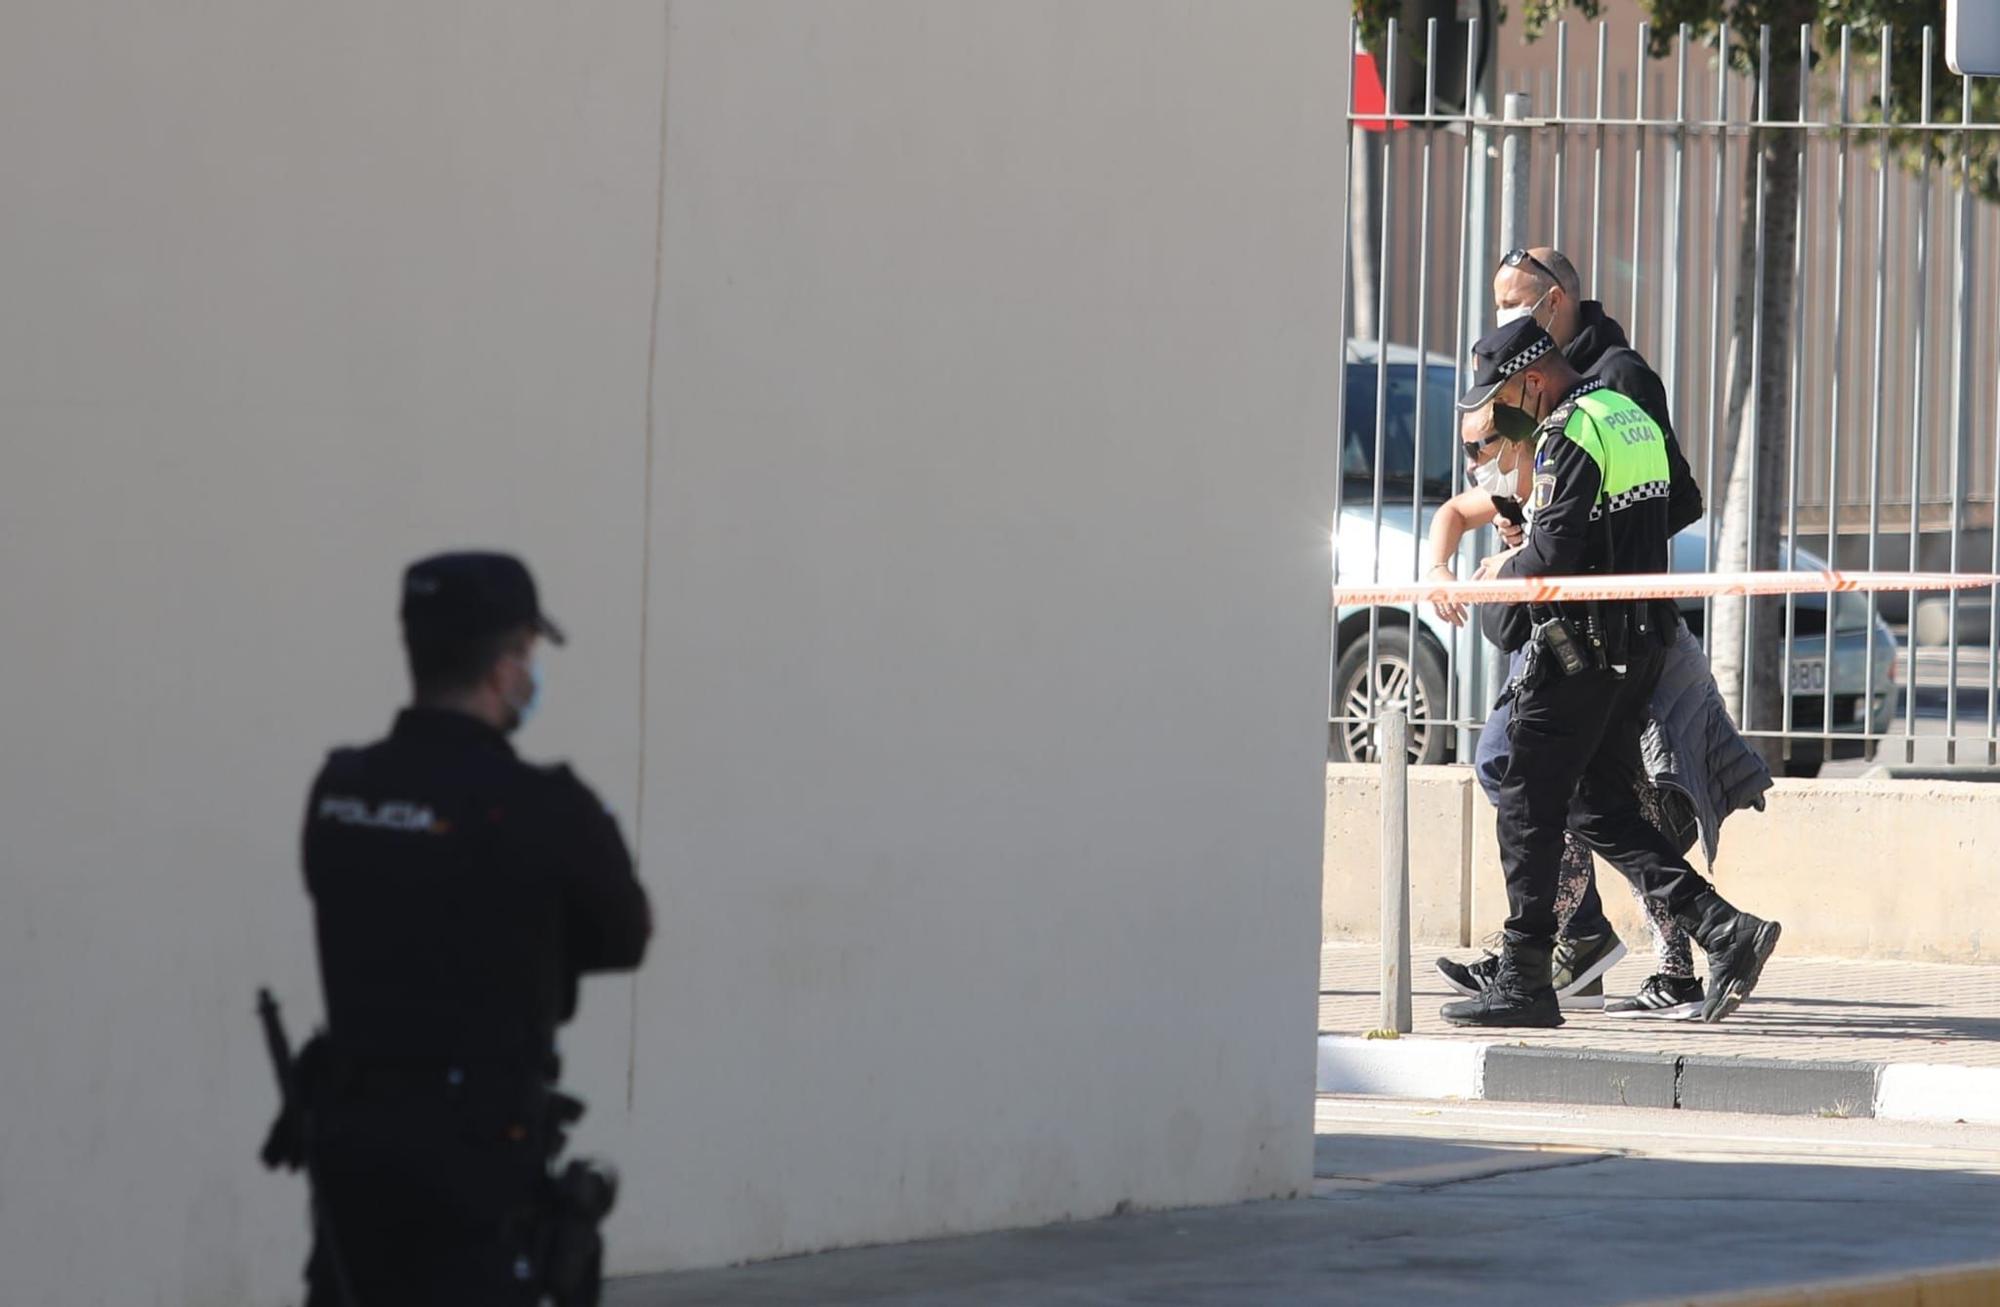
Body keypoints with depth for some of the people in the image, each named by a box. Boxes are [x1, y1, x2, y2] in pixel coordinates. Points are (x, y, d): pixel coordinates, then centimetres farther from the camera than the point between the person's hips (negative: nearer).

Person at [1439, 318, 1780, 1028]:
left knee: (1528, 808, -2)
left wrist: (1505, 569, -1)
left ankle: (1524, 982, -1)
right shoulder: (1631, 418, 15)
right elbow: (1679, 508, 22)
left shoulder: (1568, 437, -15)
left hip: (1579, 649, -9)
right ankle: (1726, 930, 1)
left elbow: (1554, 554, -23)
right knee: (1603, 810, 12)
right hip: (1640, 644, 9)